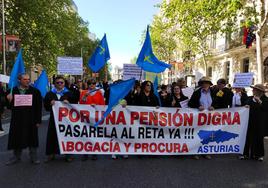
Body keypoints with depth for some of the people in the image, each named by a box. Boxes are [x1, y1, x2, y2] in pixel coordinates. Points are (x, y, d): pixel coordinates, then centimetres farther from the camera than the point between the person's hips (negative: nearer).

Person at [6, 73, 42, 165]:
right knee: (17, 139, 13)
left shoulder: (35, 91, -2)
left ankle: (34, 157, 23)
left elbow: (38, 107, -4)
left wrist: (38, 120, -8)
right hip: (17, 120, 2)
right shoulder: (13, 91, 2)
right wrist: (9, 100, -17)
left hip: (31, 120, -1)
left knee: (32, 139, 9)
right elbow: (10, 106, 5)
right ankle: (16, 157, 31)